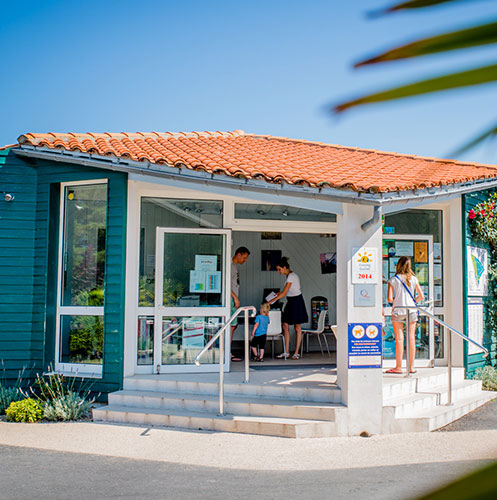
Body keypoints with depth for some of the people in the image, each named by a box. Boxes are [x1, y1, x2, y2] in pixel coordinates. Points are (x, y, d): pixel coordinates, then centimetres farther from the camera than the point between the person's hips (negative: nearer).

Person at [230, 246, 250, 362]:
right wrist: (235, 298, -19)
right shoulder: (230, 265, -12)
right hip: (230, 299, -10)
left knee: (233, 326, 8)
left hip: (234, 300, 10)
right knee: (231, 325, -10)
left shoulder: (236, 266, 19)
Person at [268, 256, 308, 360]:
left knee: (297, 327, -1)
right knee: (285, 325, 5)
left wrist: (271, 301, -20)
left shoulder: (291, 276, -19)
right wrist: (279, 294, 9)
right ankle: (286, 352, 8)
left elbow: (284, 293, -23)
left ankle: (296, 353, 6)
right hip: (291, 302, 9)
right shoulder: (289, 276, 10)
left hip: (296, 301, -9)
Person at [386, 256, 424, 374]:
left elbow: (389, 299, -10)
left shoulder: (393, 280, -5)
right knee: (411, 338, 6)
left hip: (398, 311, -2)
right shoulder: (413, 279, 2)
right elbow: (421, 296, 2)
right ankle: (411, 367, 10)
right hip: (411, 311, 2)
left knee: (399, 339, -1)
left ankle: (398, 367, 1)